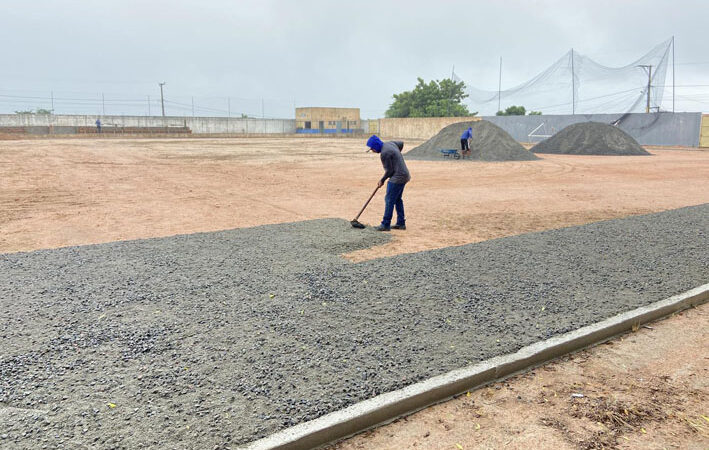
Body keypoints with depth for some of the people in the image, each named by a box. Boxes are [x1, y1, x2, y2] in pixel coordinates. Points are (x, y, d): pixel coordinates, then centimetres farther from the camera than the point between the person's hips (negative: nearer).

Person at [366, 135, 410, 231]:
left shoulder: (384, 153, -21)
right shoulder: (390, 143, 7)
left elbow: (389, 171, -17)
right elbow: (401, 144, 25)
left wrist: (382, 180, -3)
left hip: (397, 178, -10)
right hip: (404, 175, 10)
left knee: (389, 200, -7)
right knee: (397, 200, 17)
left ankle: (386, 225, -4)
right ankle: (401, 223, 22)